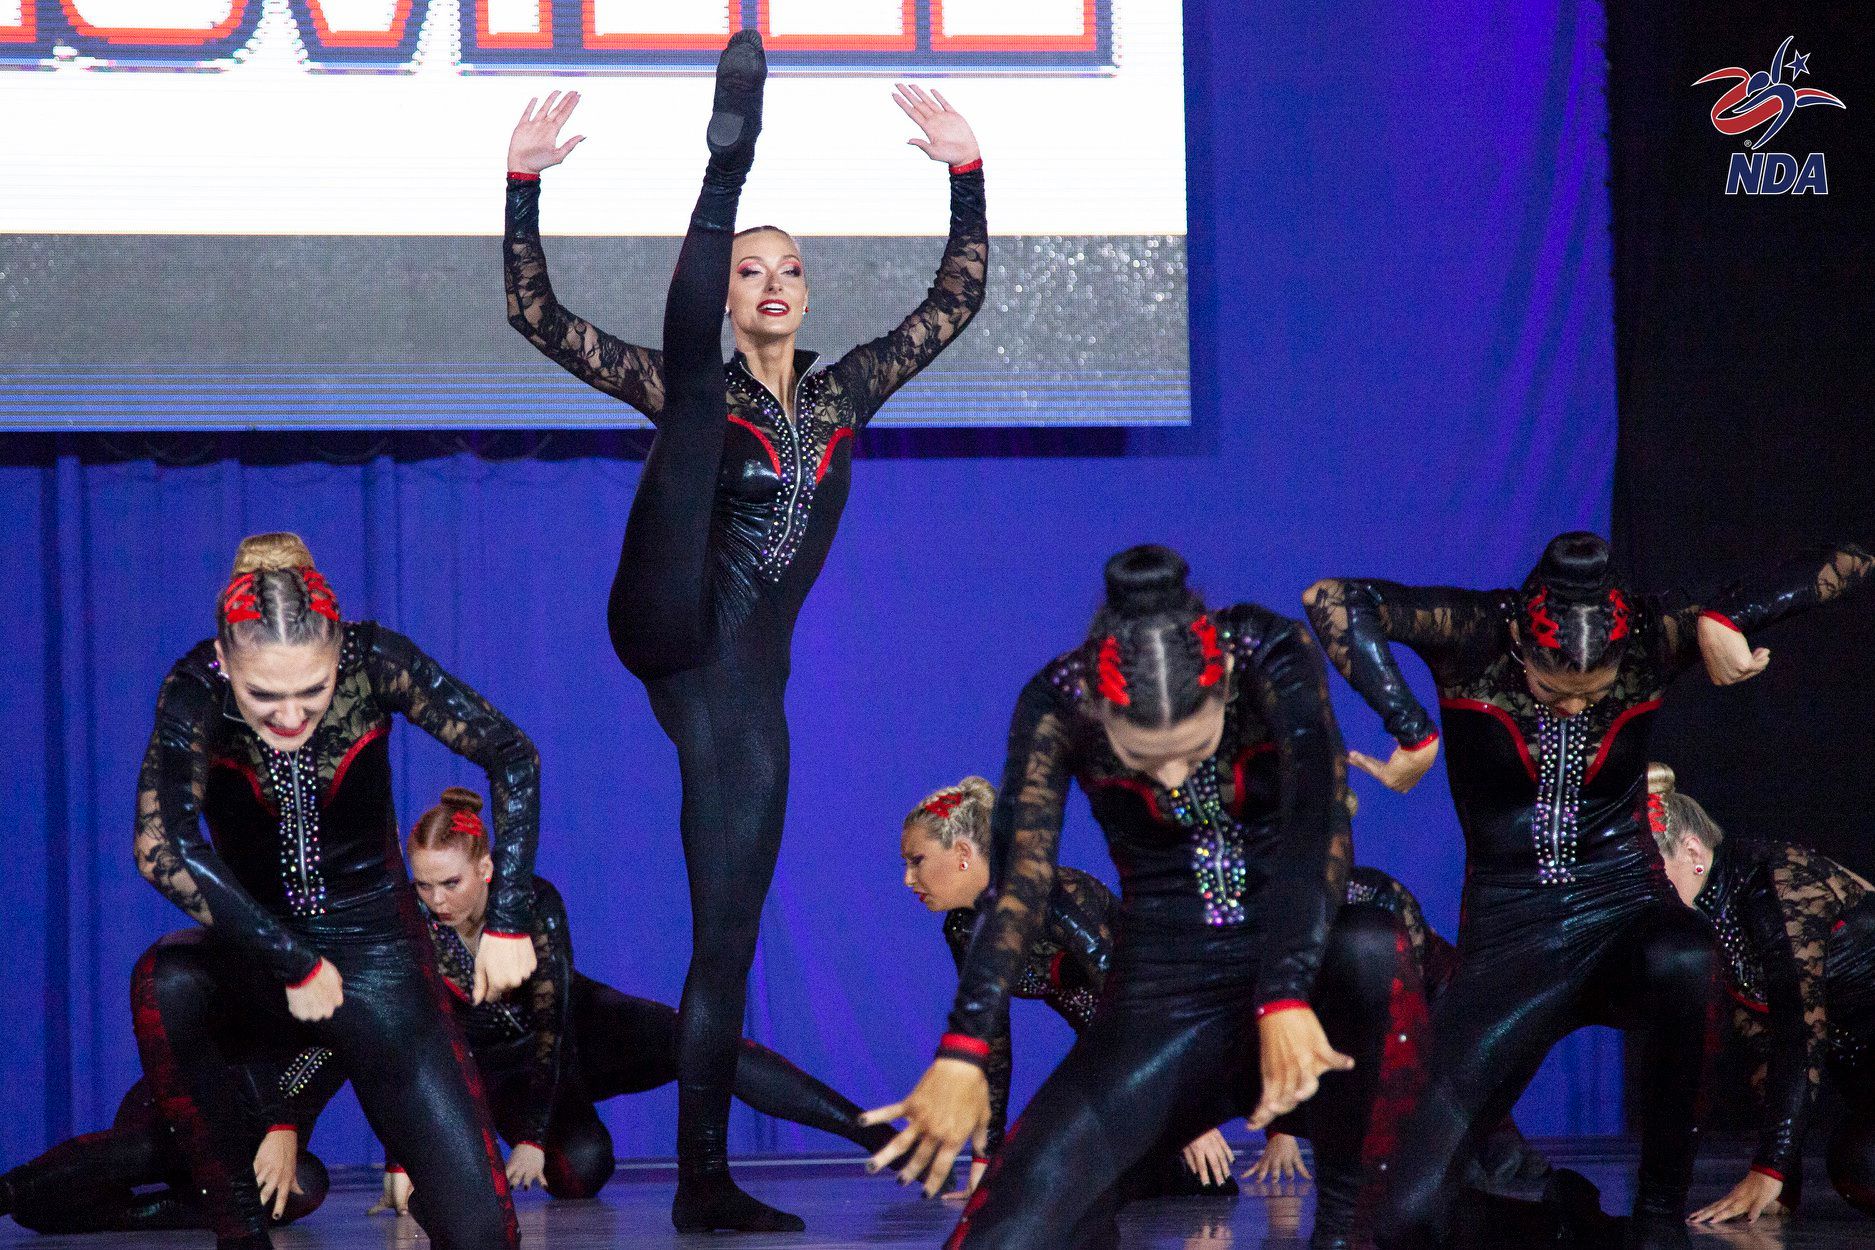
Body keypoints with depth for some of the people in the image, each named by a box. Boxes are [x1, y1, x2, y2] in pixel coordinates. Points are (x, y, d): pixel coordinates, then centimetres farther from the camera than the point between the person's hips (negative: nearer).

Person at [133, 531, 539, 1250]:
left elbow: (513, 756, -13)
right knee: (167, 981, -37)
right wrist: (296, 965, -31)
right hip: (260, 962, 0)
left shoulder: (373, 662, -18)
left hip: (376, 955, 0)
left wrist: (508, 921, -17)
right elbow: (163, 846, -34)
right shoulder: (197, 691, -21)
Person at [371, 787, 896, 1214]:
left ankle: (878, 1136, -30)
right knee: (581, 1165, -28)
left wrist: (532, 1138, -32)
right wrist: (400, 1162, -30)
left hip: (579, 1029, 0)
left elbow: (551, 1020, -27)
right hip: (504, 1067, 0)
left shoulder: (534, 902, -27)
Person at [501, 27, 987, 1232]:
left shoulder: (840, 396, 19)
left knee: (729, 939, -1)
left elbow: (957, 299, 16)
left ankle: (705, 1180, 0)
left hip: (747, 680, 3)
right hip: (668, 625, -3)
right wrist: (525, 185, -7)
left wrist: (967, 173, 7)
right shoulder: (695, 388, 11)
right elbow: (539, 316, 4)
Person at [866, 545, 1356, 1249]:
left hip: (1310, 960, 0)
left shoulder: (1274, 661, -18)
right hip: (1165, 995, 0)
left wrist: (1287, 1000, -43)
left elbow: (1316, 831, -29)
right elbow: (1018, 880, -22)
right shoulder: (1055, 707, -13)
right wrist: (963, 1053, -35)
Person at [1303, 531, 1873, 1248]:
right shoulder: (1477, 635, -11)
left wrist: (1727, 619, -21)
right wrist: (1411, 732, -27)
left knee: (1684, 964, -39)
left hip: (1623, 917, 2)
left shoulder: (1653, 638, -7)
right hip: (1508, 941, -1)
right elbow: (1333, 601, -26)